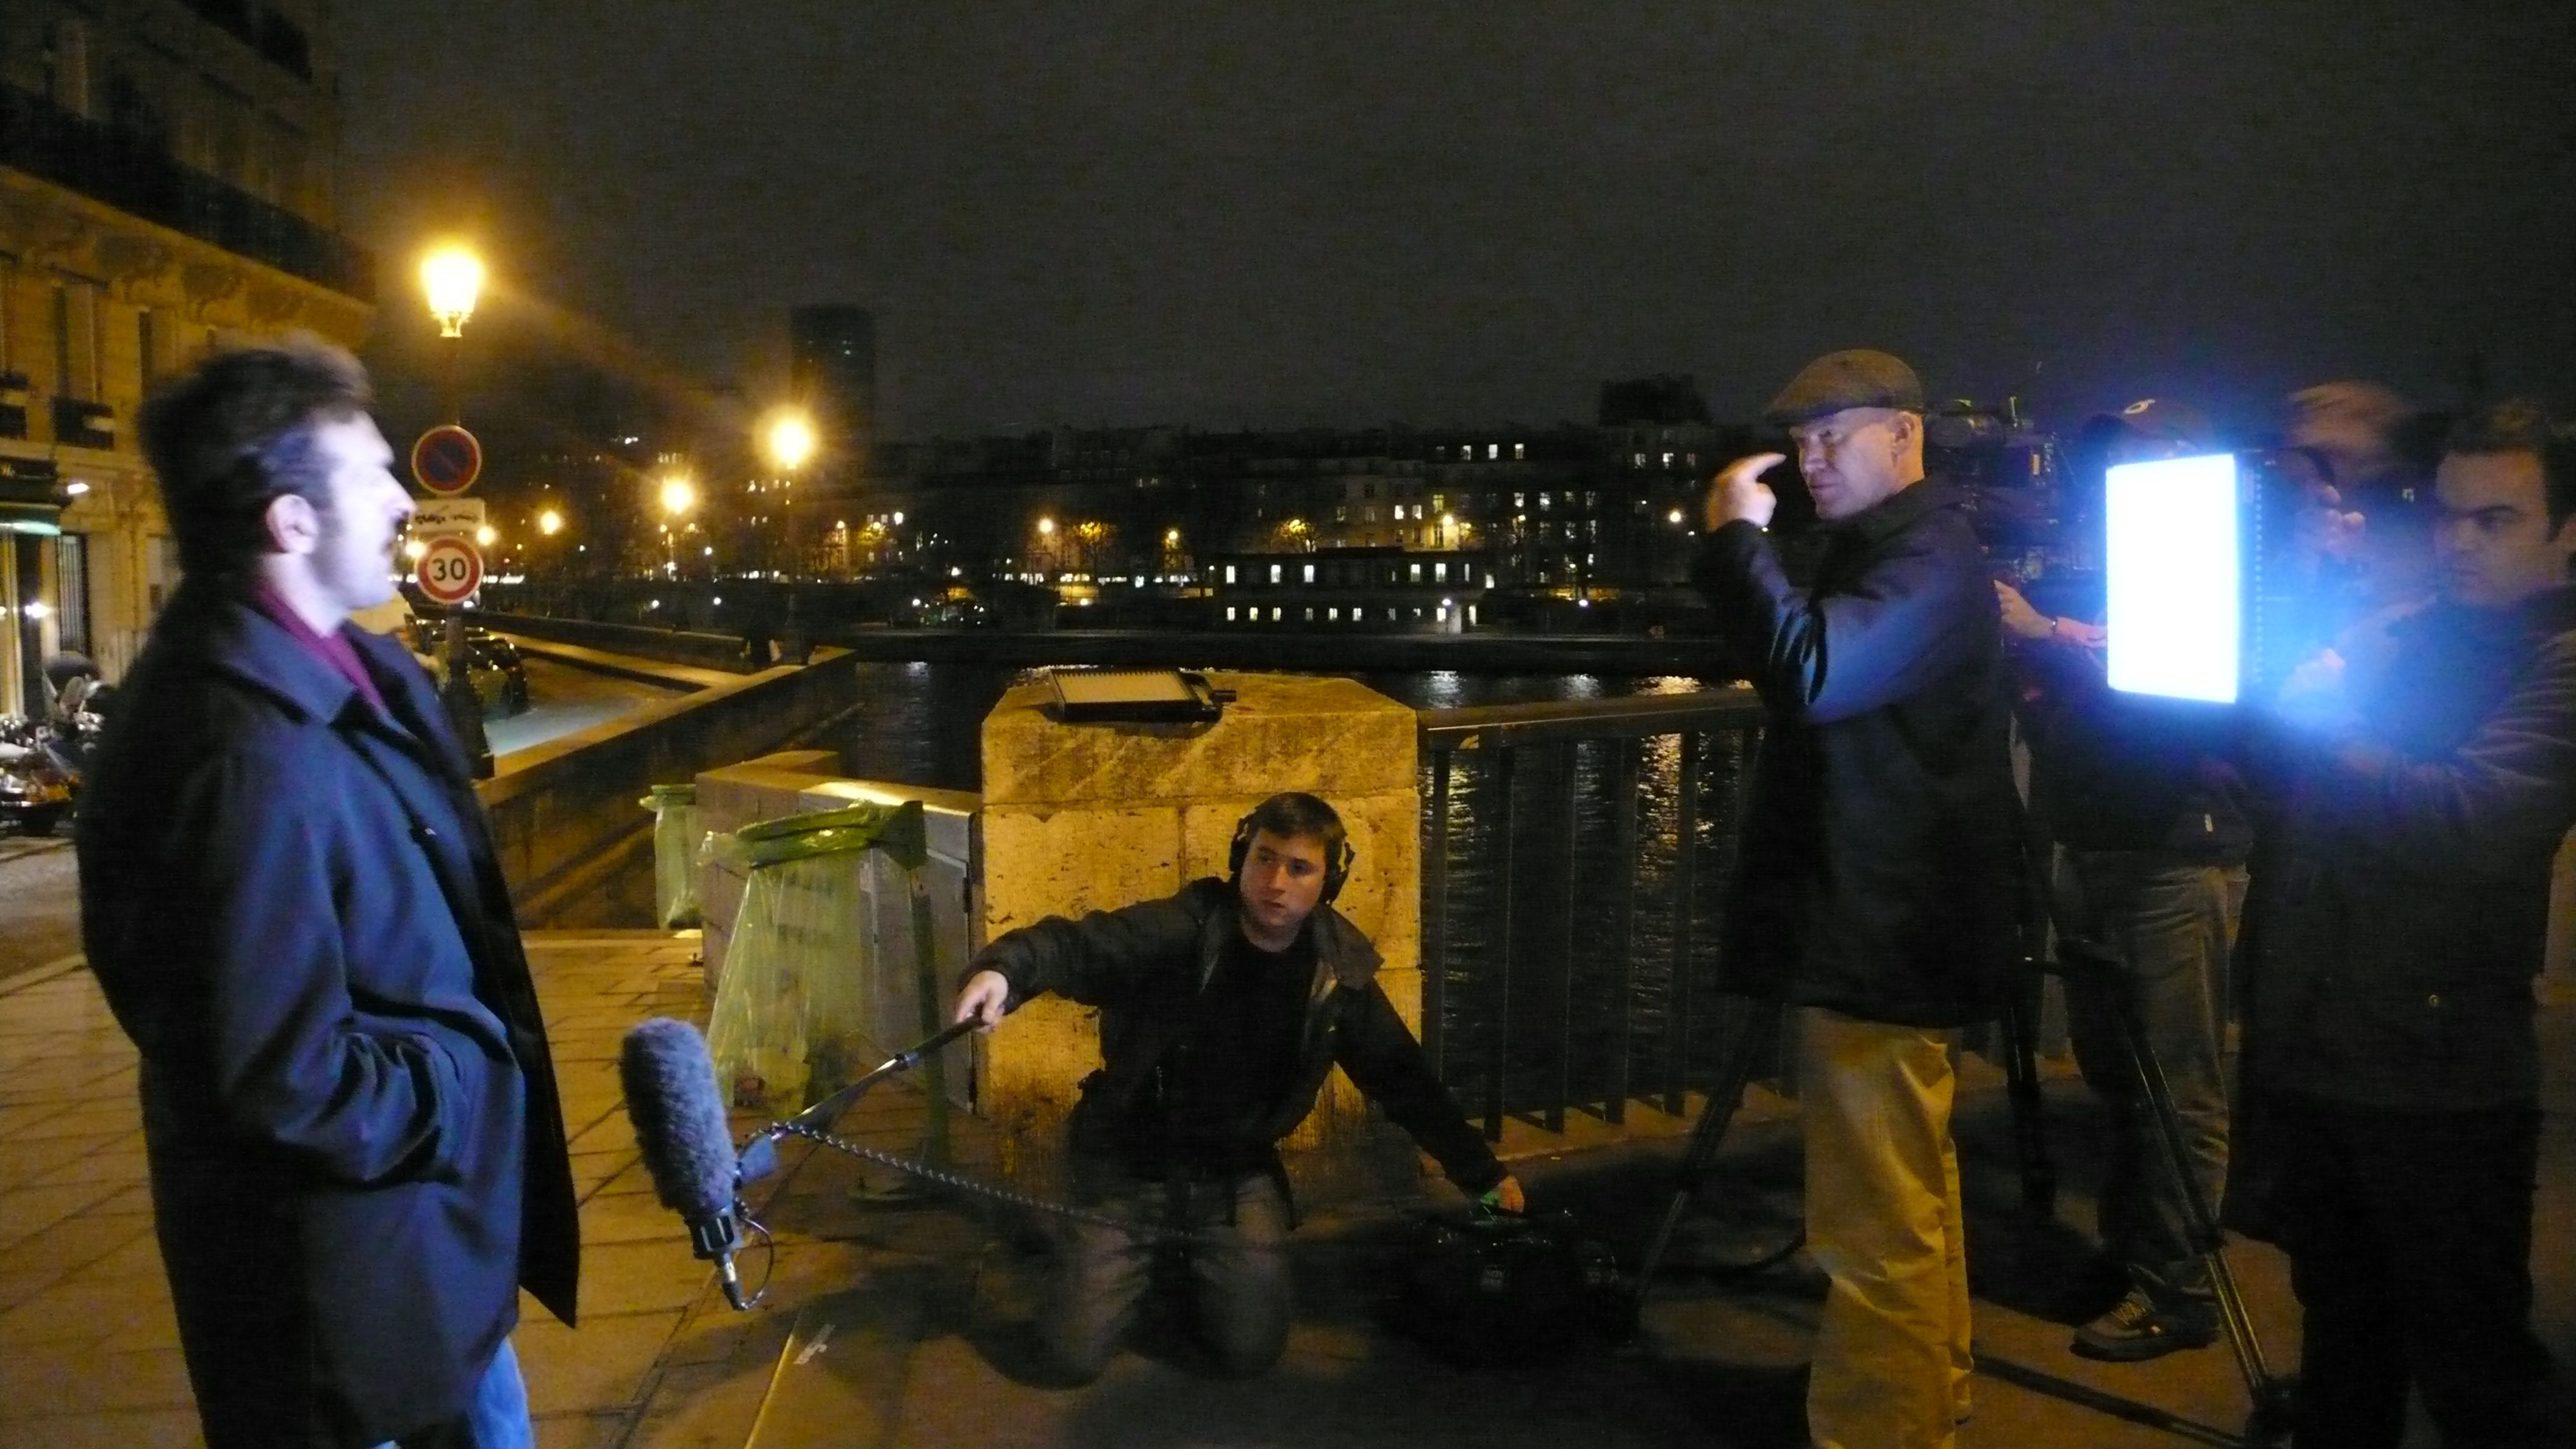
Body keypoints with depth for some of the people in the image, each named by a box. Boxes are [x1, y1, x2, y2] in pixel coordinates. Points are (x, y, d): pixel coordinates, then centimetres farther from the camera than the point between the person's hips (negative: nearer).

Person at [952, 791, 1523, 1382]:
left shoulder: (1339, 974, -6)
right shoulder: (1178, 932, -18)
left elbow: (1404, 1080, 3)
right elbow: (1076, 945, -30)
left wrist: (1482, 1173, 1)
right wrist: (1006, 968, -53)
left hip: (1237, 1174, 2)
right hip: (1129, 1163, -2)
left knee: (1253, 1350, -8)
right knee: (1074, 1355, -4)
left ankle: (1202, 1262, 24)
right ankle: (1149, 1259, 26)